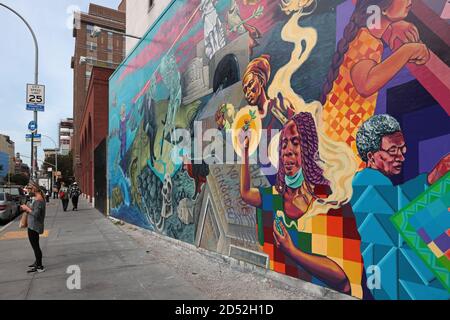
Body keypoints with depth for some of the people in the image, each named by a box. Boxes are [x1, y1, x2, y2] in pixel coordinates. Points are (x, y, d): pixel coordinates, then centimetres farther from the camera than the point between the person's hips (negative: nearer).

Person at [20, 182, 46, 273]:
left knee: (35, 246, -3)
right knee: (35, 246, 22)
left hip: (34, 227, -10)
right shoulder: (40, 198, 11)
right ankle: (37, 262, 36)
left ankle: (40, 267, 4)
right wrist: (27, 209, 6)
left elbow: (36, 214, -27)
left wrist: (27, 208, -15)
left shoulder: (38, 200, -21)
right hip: (34, 226, 10)